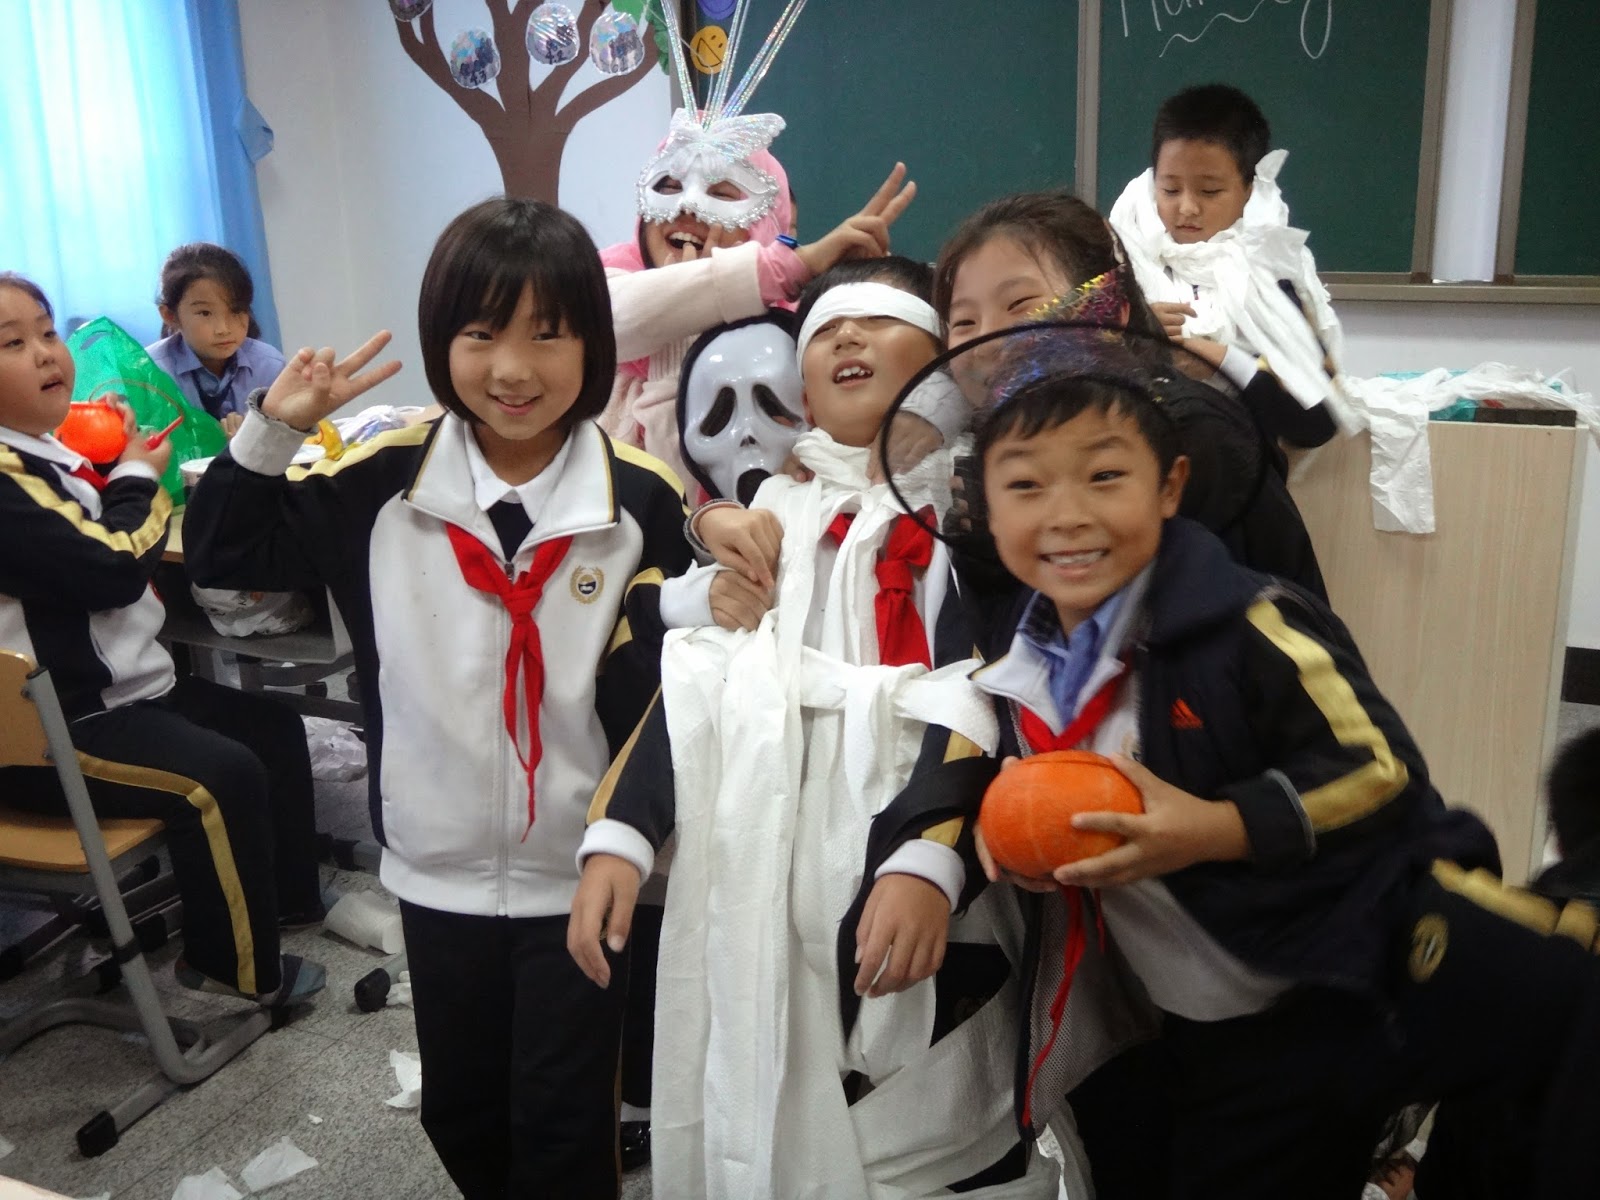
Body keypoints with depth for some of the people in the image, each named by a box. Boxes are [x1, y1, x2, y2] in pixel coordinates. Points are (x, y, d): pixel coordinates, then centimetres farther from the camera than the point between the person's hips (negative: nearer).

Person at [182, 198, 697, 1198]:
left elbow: (657, 684, -7)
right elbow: (221, 556, 2)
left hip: (578, 870, -2)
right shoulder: (384, 481, -7)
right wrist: (274, 427, -9)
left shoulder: (642, 498, -12)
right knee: (458, 1109, 22)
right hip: (438, 865, 3)